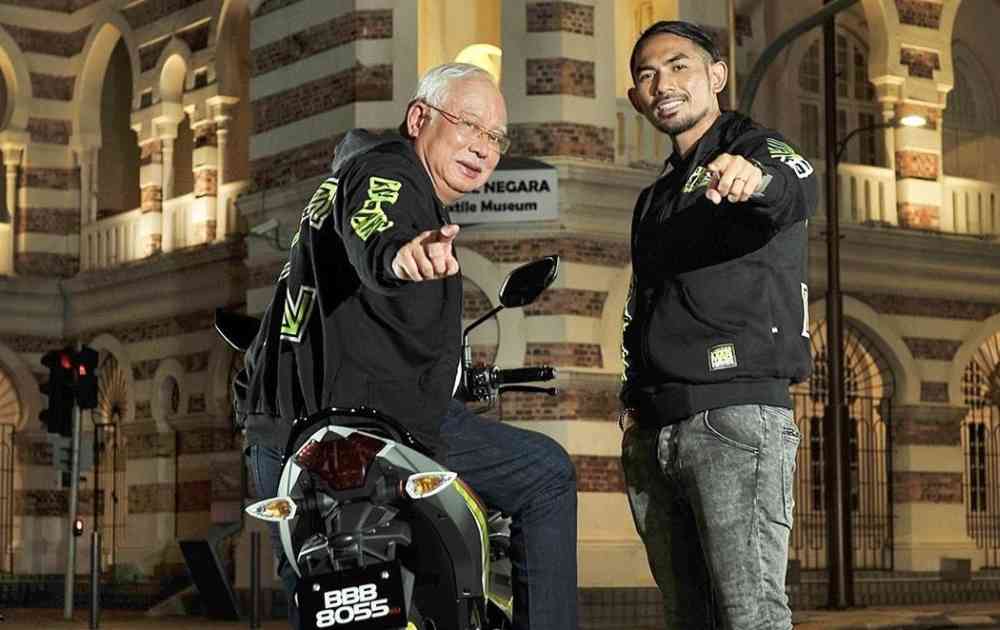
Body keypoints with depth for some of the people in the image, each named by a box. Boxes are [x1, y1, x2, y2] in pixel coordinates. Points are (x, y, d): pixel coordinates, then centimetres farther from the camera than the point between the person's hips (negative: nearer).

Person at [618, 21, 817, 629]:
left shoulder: (755, 148, 3)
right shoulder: (656, 197, 27)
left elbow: (800, 189, -22)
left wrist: (757, 178, -46)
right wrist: (634, 402, 14)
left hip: (737, 415, -8)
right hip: (655, 434, 8)